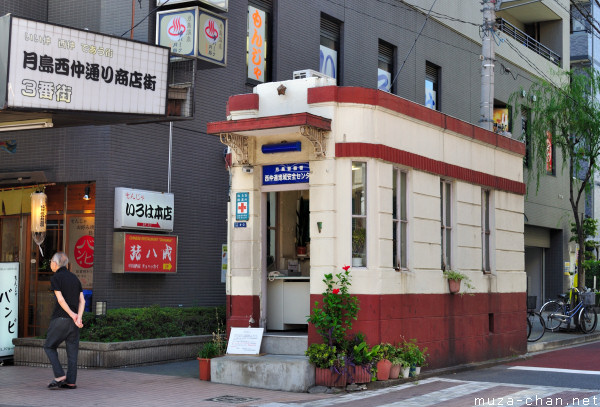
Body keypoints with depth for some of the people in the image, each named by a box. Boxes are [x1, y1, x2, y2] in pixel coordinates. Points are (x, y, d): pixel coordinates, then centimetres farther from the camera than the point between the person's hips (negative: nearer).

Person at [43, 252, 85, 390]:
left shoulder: (55, 278, -5)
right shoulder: (74, 278, 13)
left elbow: (60, 299, -15)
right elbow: (82, 300, 5)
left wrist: (72, 315, -14)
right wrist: (79, 317, -6)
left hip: (60, 318, -5)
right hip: (73, 321, 5)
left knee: (49, 346, 9)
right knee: (72, 350, 7)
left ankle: (59, 375, -4)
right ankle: (70, 381, 5)